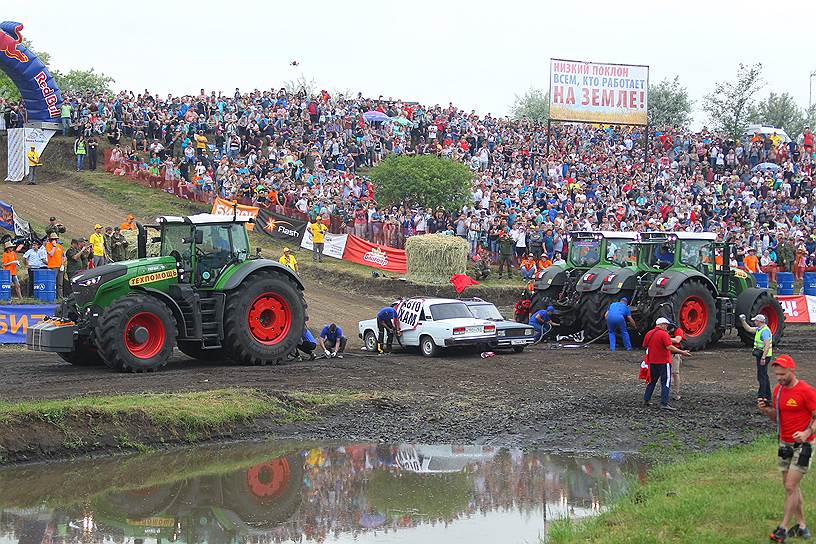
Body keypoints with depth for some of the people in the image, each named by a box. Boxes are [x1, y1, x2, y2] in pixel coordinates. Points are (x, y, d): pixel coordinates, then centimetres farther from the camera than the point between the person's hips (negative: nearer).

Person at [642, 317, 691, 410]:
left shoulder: (648, 334, 6)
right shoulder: (664, 334, -14)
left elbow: (644, 346, 15)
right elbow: (669, 347, -24)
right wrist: (682, 352, -23)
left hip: (652, 362, 7)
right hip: (664, 362, -7)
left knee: (652, 381, 20)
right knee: (666, 383, -3)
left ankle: (646, 400, 23)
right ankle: (664, 403, -10)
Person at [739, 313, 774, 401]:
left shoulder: (765, 331, -19)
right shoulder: (759, 329, 11)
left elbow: (767, 345, -25)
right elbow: (749, 329, 25)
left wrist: (763, 358, -27)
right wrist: (742, 321, 15)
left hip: (764, 356, -11)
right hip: (760, 355, 11)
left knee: (762, 376, -8)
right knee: (764, 376, 16)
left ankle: (762, 396, -7)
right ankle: (768, 396, 24)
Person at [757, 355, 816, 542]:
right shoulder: (778, 389, 6)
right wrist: (766, 410, -5)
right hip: (785, 444, 7)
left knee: (791, 487, -9)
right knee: (791, 486, 11)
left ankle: (783, 528, -3)